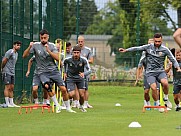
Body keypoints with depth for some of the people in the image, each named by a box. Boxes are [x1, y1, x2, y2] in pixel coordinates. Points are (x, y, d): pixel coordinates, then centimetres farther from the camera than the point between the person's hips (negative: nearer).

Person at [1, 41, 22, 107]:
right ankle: (7, 103, -9)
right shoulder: (10, 52, -12)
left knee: (11, 88, 8)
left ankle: (11, 103, 10)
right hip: (7, 72, -9)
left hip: (12, 73, 9)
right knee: (7, 87, -9)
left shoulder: (16, 54, 17)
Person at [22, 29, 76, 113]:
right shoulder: (36, 45, 0)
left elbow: (57, 58, -10)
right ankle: (57, 106, -15)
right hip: (42, 72, -2)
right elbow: (24, 55, -1)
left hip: (54, 70, 2)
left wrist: (49, 51, -21)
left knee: (63, 89, -5)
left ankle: (68, 107, 16)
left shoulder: (52, 45, 2)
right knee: (47, 86, -30)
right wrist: (29, 47, -17)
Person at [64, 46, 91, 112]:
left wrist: (84, 73, -36)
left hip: (80, 78, 1)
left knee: (82, 95, -2)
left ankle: (81, 106, 30)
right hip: (70, 78, -1)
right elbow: (64, 63, 9)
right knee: (71, 95, -17)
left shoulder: (83, 60, -19)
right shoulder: (68, 59, -17)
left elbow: (89, 70, -16)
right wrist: (65, 72, 11)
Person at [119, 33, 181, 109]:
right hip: (150, 72, 0)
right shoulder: (148, 47, 2)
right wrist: (125, 50, -2)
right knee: (153, 88, -20)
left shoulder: (165, 49, 0)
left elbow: (173, 59, 1)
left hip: (160, 71, 0)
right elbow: (137, 48, 4)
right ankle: (158, 104, 1)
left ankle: (166, 98, -3)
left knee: (165, 83, -29)